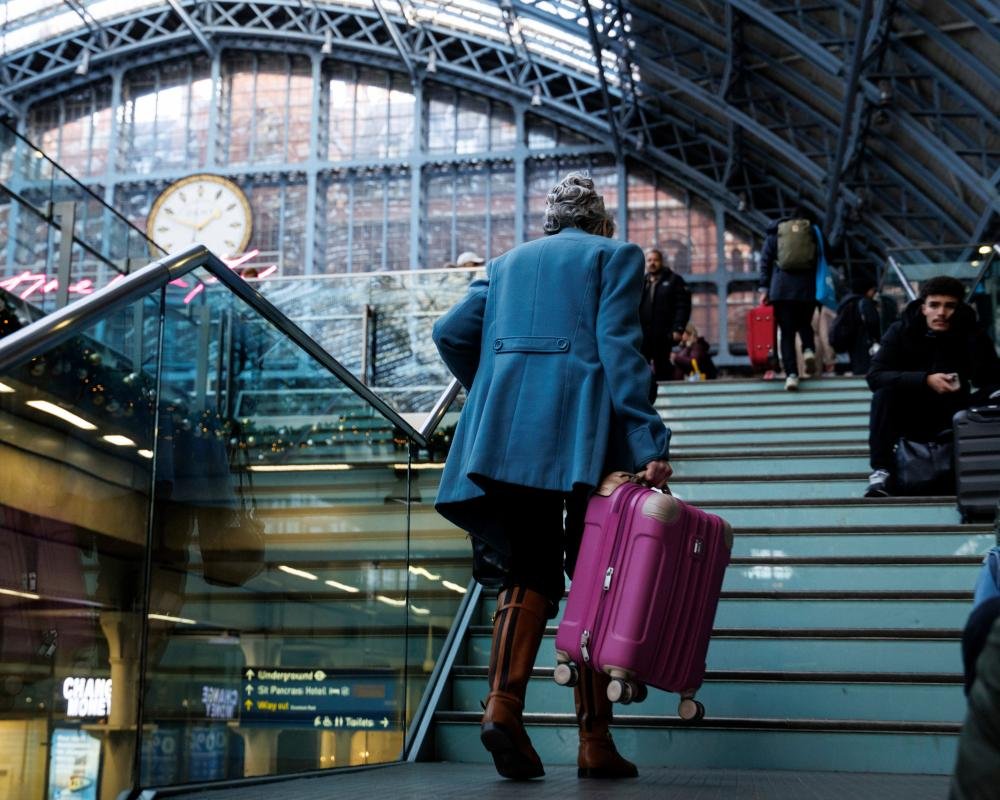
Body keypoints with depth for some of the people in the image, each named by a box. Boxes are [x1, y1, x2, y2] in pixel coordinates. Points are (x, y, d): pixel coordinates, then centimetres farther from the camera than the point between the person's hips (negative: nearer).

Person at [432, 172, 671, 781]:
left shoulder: (507, 262, 24)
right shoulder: (617, 256, 11)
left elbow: (451, 333, 13)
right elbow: (619, 349, -4)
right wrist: (648, 445, -10)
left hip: (503, 435, 4)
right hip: (581, 434, -4)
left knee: (529, 571, 9)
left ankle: (503, 703, -12)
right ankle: (595, 743, 4)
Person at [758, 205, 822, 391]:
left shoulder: (775, 232, 12)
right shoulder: (813, 232, 13)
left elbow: (765, 262, 7)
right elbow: (821, 262, 9)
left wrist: (764, 289, 7)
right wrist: (821, 289, 12)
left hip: (781, 289, -1)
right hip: (807, 288, 1)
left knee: (787, 332, -1)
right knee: (805, 324, 20)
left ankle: (791, 374, -12)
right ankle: (809, 350, -9)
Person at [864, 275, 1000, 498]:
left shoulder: (970, 334, -7)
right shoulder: (901, 330, -10)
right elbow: (875, 376, -23)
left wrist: (973, 335, -29)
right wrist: (925, 380, -35)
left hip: (952, 421, 1)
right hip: (910, 418, 0)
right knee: (884, 393, -29)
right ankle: (880, 471, -27)